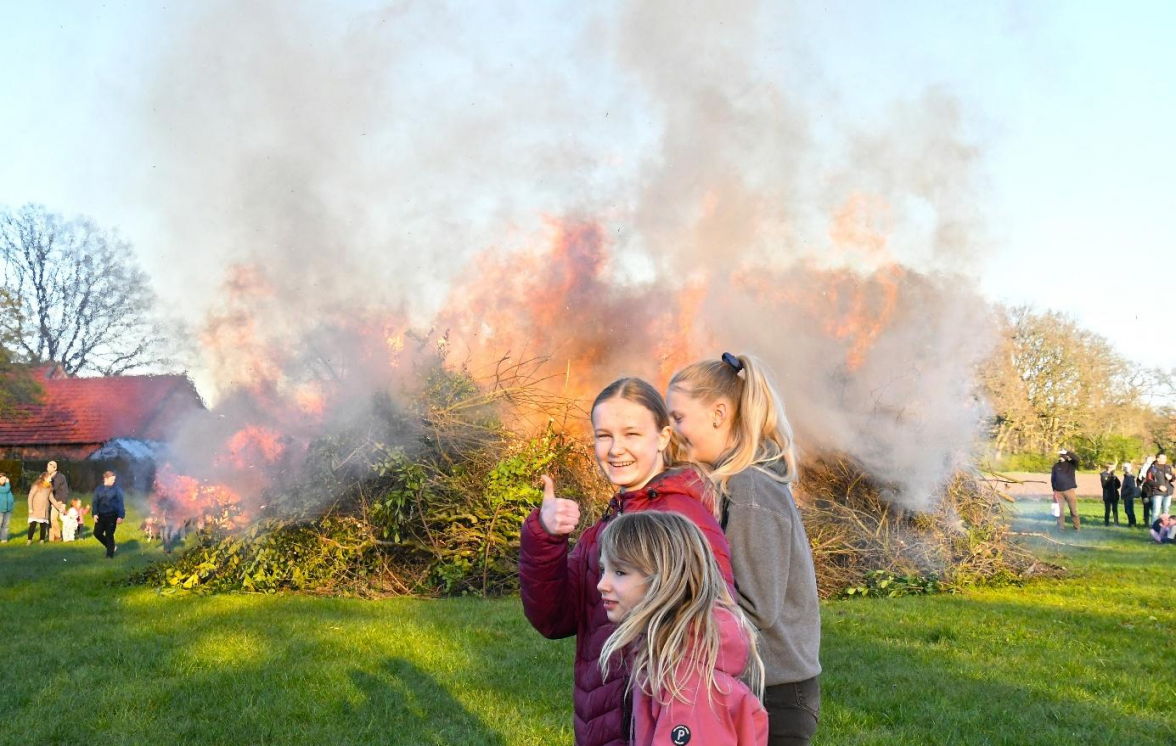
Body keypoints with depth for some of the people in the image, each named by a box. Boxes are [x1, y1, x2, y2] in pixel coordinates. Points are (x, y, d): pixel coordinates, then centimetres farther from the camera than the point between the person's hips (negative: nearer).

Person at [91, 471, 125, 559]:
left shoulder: (117, 490, -3)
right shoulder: (98, 489, 5)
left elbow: (120, 504, -4)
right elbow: (95, 502, 7)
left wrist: (120, 516, -10)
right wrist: (95, 514, -5)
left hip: (112, 516, -4)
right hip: (101, 515, 4)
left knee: (109, 535, -1)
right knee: (97, 533, 4)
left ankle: (110, 554, 11)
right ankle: (111, 546, 26)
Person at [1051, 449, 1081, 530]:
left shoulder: (1071, 464, 5)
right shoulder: (1056, 466, 11)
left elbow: (1076, 458, -17)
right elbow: (1052, 478, 11)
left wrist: (1066, 452, -20)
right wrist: (1054, 490, 5)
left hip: (1069, 490, -2)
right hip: (1059, 491, 2)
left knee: (1074, 510, 1)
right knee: (1060, 510, 2)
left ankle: (1077, 527, 8)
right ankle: (1061, 527, 7)